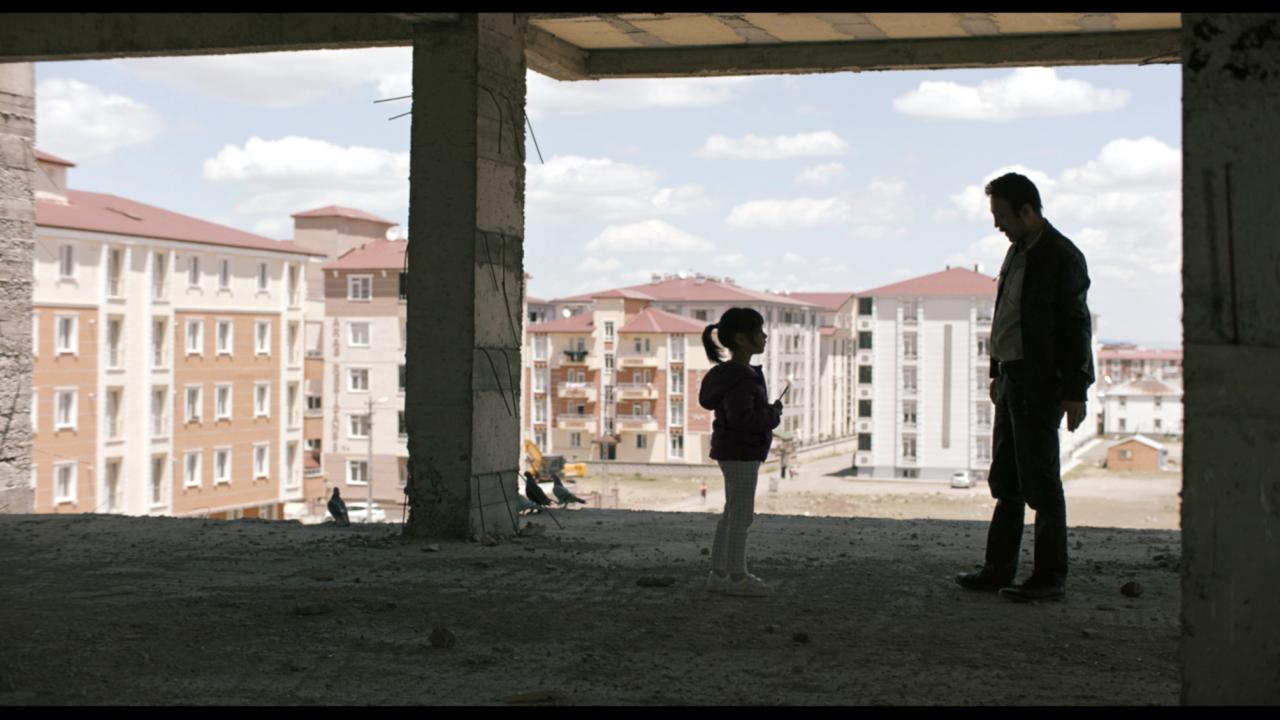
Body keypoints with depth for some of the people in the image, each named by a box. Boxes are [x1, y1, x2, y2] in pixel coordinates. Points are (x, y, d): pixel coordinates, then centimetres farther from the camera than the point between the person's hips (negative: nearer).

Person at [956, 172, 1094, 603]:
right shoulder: (1018, 251, 15)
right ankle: (999, 569, 19)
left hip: (1042, 385, -9)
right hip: (1013, 380, 9)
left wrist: (1074, 392, -17)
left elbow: (1076, 328, -15)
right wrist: (998, 373, 19)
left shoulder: (1061, 257, -12)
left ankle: (1051, 578, 0)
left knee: (1041, 482, -6)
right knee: (1007, 482, 12)